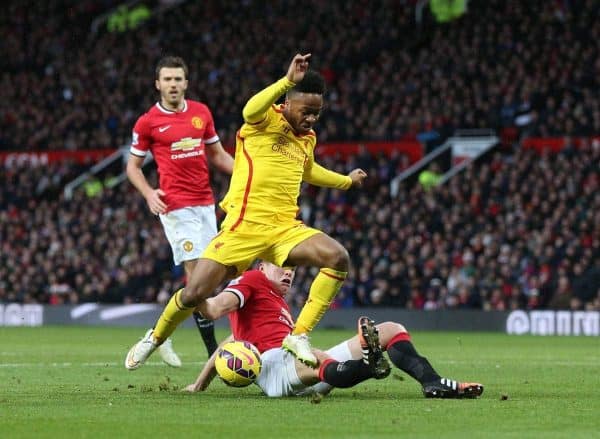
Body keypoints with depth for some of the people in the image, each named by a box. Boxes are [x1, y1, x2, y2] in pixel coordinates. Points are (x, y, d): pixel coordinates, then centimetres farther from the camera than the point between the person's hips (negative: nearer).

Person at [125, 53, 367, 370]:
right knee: (194, 294, -8)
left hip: (285, 229, 5)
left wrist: (346, 181, 50)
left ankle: (299, 336, -16)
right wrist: (288, 81, -41)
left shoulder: (308, 139, 15)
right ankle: (155, 338, 24)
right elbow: (250, 111, -32)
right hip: (245, 225, -5)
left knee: (338, 258, -21)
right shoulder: (268, 119, -5)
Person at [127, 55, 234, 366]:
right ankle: (213, 350, -9)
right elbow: (133, 166, 6)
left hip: (205, 203, 6)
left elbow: (217, 155, 19)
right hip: (176, 206, -6)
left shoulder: (202, 113, 11)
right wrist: (148, 193, -12)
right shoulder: (147, 122, -1)